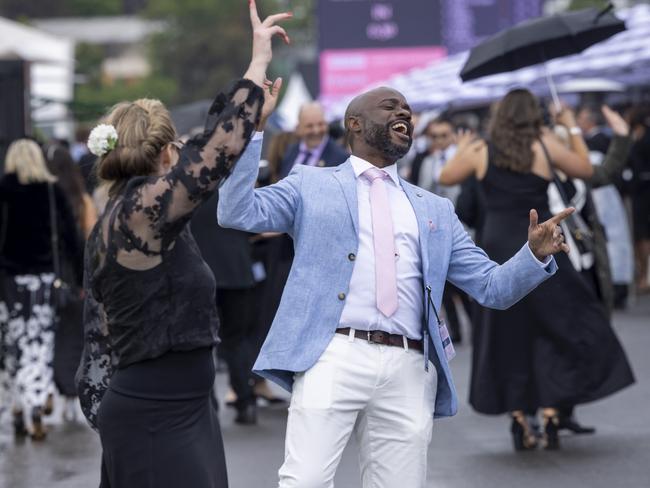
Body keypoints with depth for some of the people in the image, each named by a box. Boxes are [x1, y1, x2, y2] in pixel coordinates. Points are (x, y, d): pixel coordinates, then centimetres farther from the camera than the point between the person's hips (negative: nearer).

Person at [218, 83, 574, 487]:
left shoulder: (435, 210, 24)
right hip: (333, 357, -3)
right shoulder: (312, 185, 14)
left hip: (408, 371, 4)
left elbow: (492, 287, 20)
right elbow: (237, 213, 1)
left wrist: (535, 255, -1)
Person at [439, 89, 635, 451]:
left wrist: (460, 151, 33)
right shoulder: (545, 146, -4)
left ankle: (519, 420, 10)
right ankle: (551, 412, -2)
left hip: (497, 251, 2)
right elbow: (586, 169, 9)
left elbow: (446, 178, 16)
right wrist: (573, 129, 19)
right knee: (559, 331, 8)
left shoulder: (479, 152, 1)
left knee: (508, 338, 11)